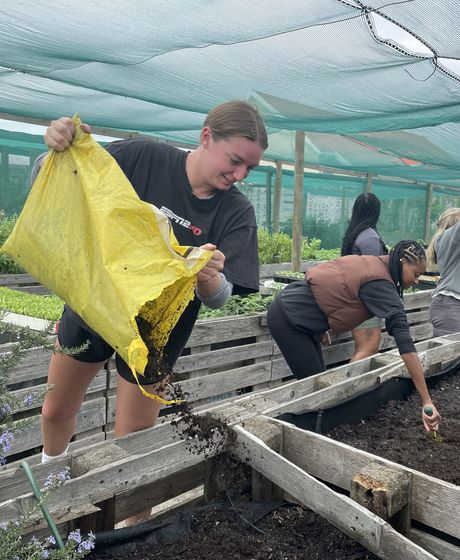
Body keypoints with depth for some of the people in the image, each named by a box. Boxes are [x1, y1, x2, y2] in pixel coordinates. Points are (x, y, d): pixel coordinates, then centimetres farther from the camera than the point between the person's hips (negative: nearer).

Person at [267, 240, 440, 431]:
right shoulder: (380, 284, -20)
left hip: (295, 312, 9)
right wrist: (427, 401, -29)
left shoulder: (370, 263, 7)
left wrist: (320, 322, 11)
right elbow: (404, 342, -27)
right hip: (288, 317, -9)